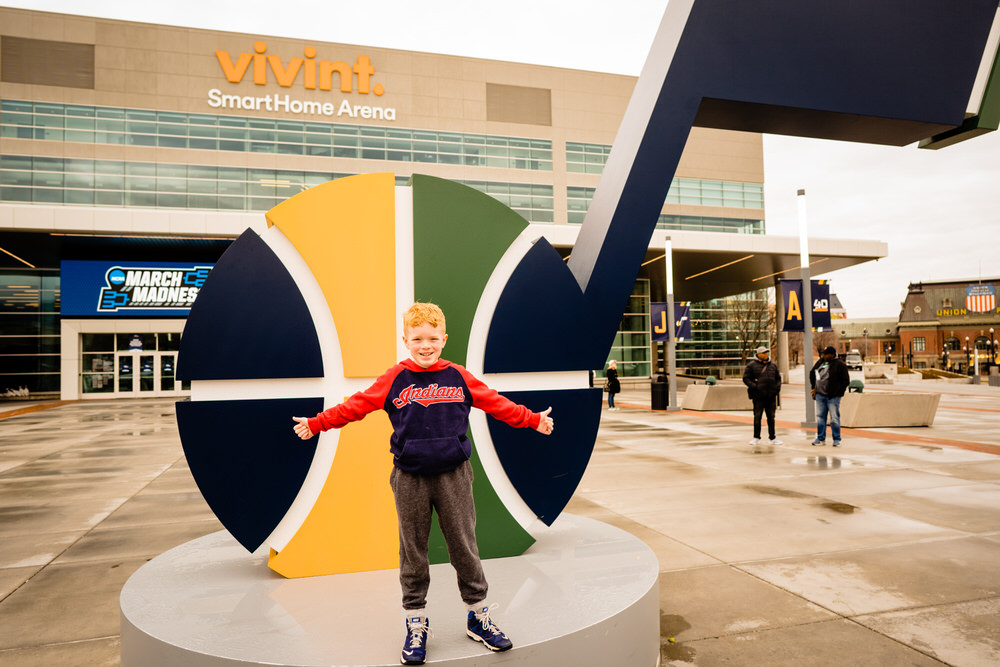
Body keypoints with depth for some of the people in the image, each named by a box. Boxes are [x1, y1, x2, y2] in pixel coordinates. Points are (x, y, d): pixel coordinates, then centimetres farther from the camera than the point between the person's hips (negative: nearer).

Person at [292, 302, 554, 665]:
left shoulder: (459, 376, 2)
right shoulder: (394, 379, -1)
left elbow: (496, 403, 9)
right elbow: (356, 405, 1)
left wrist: (534, 419, 12)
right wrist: (316, 423, 1)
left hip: (453, 476, 1)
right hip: (410, 479, 0)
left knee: (464, 546, 8)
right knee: (413, 552, 8)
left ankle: (479, 617, 25)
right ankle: (416, 624, 24)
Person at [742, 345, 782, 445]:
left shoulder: (773, 365, 13)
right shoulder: (752, 365, -2)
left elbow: (778, 378, 22)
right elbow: (746, 378, -3)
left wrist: (778, 387, 5)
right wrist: (754, 386, -15)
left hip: (771, 396, 4)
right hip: (758, 396, -4)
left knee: (771, 417, 9)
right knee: (757, 417, -2)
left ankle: (772, 438, 16)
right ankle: (756, 438, 7)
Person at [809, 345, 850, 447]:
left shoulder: (840, 365, -7)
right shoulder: (821, 362, 9)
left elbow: (846, 381, -6)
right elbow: (812, 373, 22)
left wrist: (836, 392, -8)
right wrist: (814, 387, 14)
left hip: (833, 397, -5)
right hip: (820, 395, 6)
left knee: (834, 418, -2)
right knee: (820, 417, 8)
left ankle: (837, 439, 9)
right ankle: (821, 438, 17)